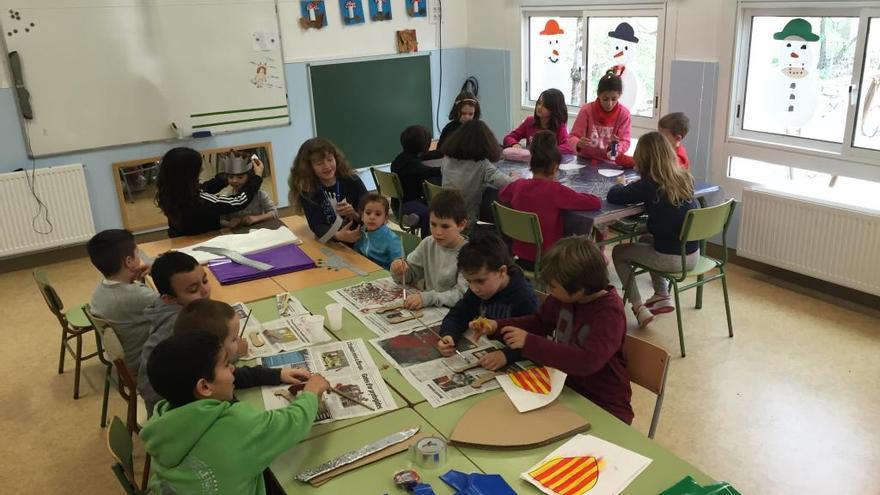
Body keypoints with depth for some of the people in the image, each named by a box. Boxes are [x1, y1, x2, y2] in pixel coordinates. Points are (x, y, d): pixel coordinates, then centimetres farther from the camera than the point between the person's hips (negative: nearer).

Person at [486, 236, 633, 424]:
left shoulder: (610, 312, -24)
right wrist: (497, 325, -3)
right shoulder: (565, 295, -5)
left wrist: (529, 343, -31)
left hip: (604, 408, -7)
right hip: (567, 388, 7)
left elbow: (587, 361, -37)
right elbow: (540, 322, 13)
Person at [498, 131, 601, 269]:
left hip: (521, 256, 6)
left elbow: (501, 195, 17)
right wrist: (574, 196, 0)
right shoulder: (555, 190, -23)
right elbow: (596, 203, -18)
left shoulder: (518, 185, -7)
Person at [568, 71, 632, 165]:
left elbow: (625, 142, -7)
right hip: (585, 160, -1)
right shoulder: (587, 110, -7)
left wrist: (616, 149, -29)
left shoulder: (624, 113, -5)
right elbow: (572, 137, -7)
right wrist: (579, 143, -30)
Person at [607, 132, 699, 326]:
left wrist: (622, 185, 7)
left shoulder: (649, 185, -19)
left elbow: (613, 196, -15)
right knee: (645, 240, 34)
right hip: (693, 255, 7)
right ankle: (662, 296, 32)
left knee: (618, 252, 17)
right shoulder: (685, 178, 1)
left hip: (671, 259, -7)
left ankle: (639, 309, 13)